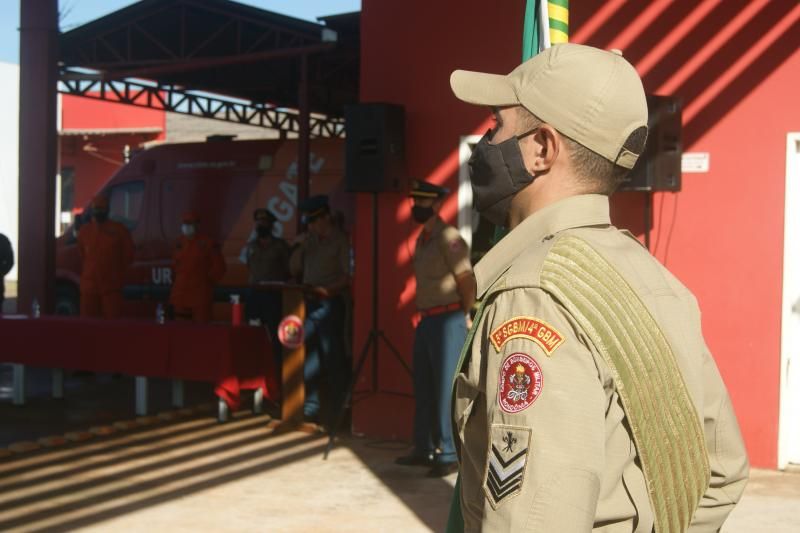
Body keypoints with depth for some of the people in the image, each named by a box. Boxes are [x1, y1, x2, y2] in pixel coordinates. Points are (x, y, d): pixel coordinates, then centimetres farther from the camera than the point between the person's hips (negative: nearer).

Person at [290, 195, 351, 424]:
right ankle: (310, 409, 14)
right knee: (309, 357, 8)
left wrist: (328, 290, -23)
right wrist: (300, 248, 3)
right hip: (309, 304, 7)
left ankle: (336, 411, 0)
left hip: (330, 304, -7)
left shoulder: (341, 241, -4)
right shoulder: (310, 240, 16)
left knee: (333, 358, -5)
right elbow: (294, 270, 18)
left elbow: (348, 276, -9)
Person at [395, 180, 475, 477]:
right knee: (423, 388, 14)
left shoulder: (448, 238, -12)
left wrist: (465, 317, -4)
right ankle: (424, 449, 23)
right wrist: (424, 317, 16)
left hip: (447, 320, -9)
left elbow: (467, 282, -13)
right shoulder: (422, 239, 15)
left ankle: (449, 455, 0)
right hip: (426, 320, 9)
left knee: (446, 389, -6)